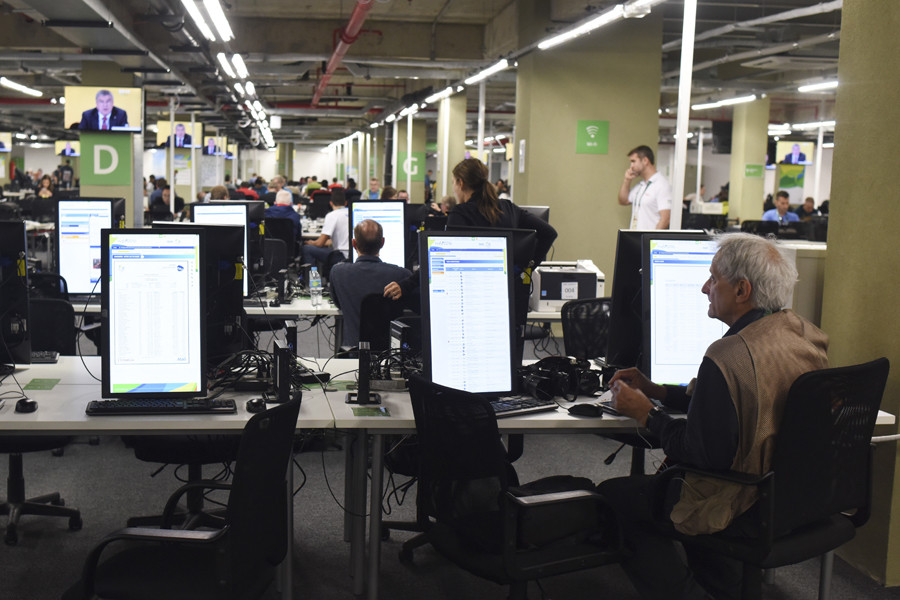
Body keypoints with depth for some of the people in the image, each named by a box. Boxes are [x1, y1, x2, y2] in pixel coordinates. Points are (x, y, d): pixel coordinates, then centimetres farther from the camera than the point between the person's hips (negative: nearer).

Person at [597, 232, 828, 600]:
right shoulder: (806, 334, 1)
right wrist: (656, 390, 11)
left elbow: (703, 454, -24)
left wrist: (645, 413, -9)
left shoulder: (727, 357, -28)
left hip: (746, 511, -9)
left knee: (611, 497, 5)